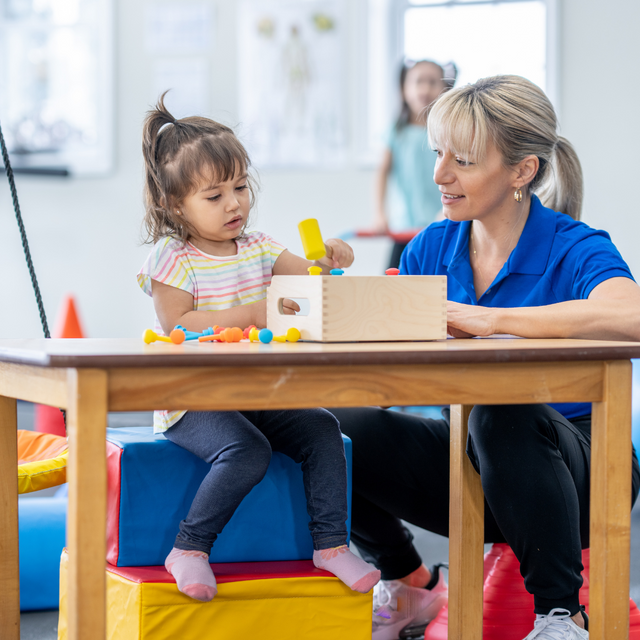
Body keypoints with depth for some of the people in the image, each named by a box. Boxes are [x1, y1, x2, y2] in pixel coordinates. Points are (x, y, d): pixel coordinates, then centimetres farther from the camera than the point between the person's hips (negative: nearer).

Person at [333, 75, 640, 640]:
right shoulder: (431, 249, 5)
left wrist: (487, 321, -35)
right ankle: (405, 584, 8)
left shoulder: (574, 249, -14)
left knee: (500, 412, -37)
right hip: (472, 467, 5)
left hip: (577, 470, -5)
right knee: (340, 429, -19)